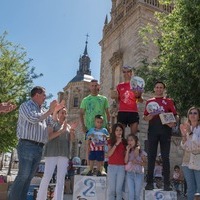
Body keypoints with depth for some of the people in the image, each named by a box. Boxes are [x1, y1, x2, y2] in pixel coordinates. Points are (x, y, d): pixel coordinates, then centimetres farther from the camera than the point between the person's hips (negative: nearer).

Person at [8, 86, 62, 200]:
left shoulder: (42, 110, 20)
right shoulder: (26, 105, 1)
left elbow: (52, 123, 20)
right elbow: (33, 119, -15)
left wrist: (56, 110, 8)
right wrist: (49, 111, -8)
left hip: (39, 148, 7)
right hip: (27, 145, -7)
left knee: (29, 177, 8)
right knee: (23, 175, -9)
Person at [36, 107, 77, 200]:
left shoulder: (68, 125, 18)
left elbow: (72, 139, 9)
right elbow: (49, 136, -11)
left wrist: (72, 130, -10)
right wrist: (62, 130, -21)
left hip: (64, 154, 5)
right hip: (52, 153, -5)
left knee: (61, 178, 4)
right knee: (47, 177, -3)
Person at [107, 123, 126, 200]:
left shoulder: (124, 142, 7)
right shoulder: (111, 141, 4)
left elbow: (126, 155, 11)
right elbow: (109, 154, -8)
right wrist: (116, 144, -15)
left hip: (121, 167, 1)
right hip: (112, 167, -1)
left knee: (119, 190, 2)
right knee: (111, 189, -1)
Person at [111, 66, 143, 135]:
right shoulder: (119, 86, 15)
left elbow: (141, 101, 10)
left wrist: (138, 96, -11)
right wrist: (115, 97, -2)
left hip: (133, 112, -1)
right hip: (122, 112, 1)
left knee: (134, 133, -5)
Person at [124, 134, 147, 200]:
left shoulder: (141, 152, -2)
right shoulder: (128, 151, 5)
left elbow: (144, 163, -1)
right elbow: (126, 161, -7)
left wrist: (137, 162, -18)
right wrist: (128, 150, -10)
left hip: (139, 174, -2)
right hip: (129, 174, 2)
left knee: (137, 194, 5)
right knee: (131, 194, 1)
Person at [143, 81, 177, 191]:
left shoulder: (168, 101, 12)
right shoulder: (149, 102, 16)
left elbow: (175, 115, 5)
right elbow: (145, 117, 16)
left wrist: (173, 123, -15)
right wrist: (148, 117, -7)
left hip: (165, 130, -1)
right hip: (152, 130, 1)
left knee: (165, 157, 1)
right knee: (151, 156, 2)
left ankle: (166, 183, 6)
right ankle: (150, 182, 7)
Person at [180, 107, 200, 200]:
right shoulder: (186, 127, 9)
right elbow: (184, 147, 8)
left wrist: (190, 132, -23)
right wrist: (183, 135, -8)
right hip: (187, 162, 4)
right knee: (190, 188, 9)